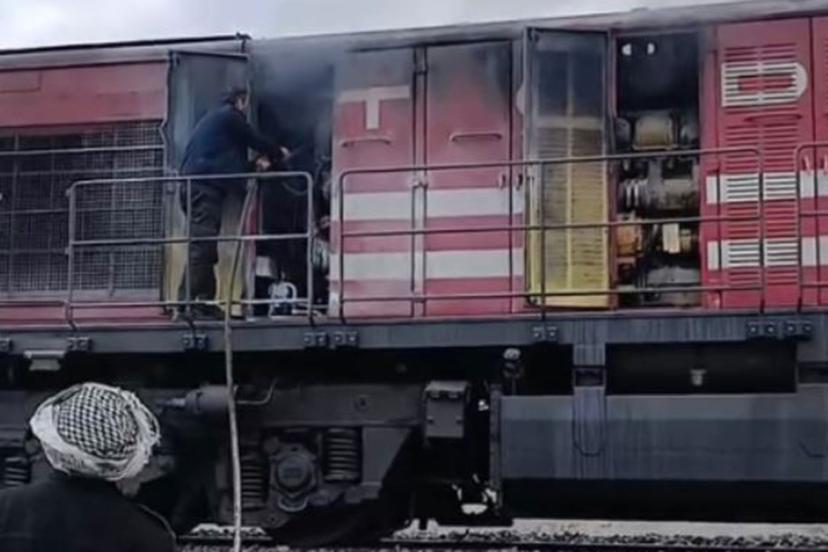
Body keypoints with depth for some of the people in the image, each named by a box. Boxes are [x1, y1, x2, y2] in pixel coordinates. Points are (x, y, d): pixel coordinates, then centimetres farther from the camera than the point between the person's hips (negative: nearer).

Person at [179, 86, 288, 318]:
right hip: (204, 187, -10)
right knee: (201, 246, -16)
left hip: (195, 185, 10)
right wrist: (278, 153, 25)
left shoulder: (213, 117, 31)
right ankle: (186, 303, -24)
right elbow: (254, 140, 8)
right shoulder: (230, 115, 4)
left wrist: (255, 162, 24)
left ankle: (205, 303, 4)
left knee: (205, 247, 7)